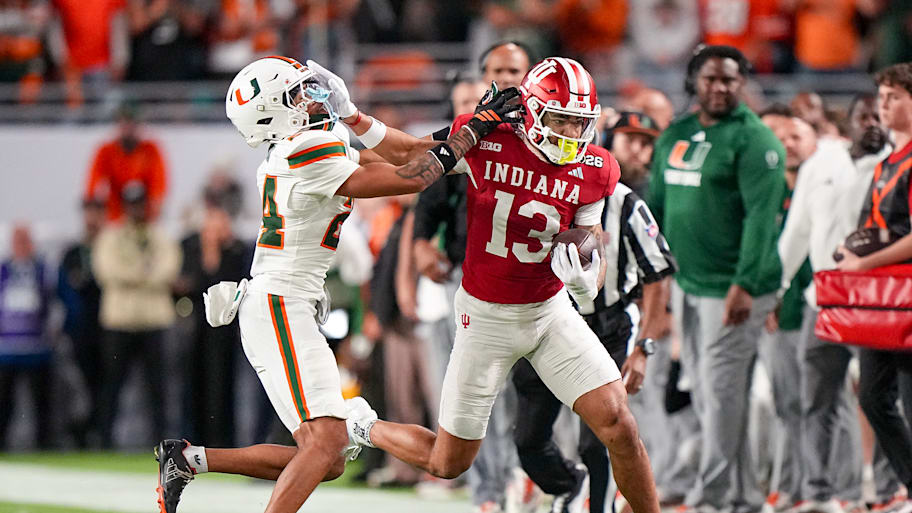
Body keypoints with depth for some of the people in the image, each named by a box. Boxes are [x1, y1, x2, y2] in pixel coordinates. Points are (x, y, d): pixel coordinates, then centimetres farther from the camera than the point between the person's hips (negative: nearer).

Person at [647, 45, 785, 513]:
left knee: (722, 392, -7)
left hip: (732, 289, -8)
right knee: (704, 394, 9)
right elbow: (656, 204, 21)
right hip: (686, 283, 8)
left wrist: (745, 285, -23)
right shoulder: (675, 136, 13)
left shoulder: (753, 140, -9)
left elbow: (761, 216, -16)